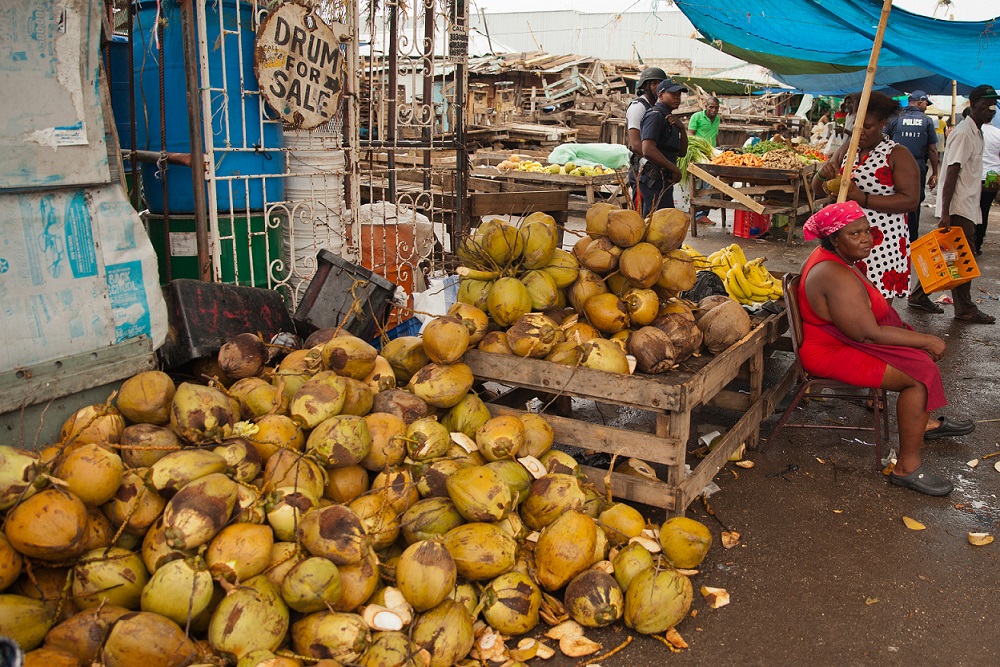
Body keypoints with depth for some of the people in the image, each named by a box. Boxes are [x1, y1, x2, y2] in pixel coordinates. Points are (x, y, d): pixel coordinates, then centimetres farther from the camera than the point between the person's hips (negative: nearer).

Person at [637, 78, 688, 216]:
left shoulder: (669, 118, 22)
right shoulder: (655, 116, -10)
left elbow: (682, 152, 21)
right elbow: (648, 151, -24)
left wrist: (681, 128, 3)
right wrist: (675, 169, -17)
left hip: (664, 180, 10)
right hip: (655, 180, -10)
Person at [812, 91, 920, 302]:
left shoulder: (897, 155, -5)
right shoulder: (847, 149, 11)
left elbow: (910, 200, -14)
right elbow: (818, 189, 14)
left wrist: (864, 199, -21)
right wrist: (823, 173, -9)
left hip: (883, 243, -5)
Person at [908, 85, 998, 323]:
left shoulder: (976, 133, 15)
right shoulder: (963, 133, -15)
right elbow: (951, 174, -21)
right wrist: (945, 212, -25)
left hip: (966, 207, 10)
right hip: (958, 208, -10)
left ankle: (919, 296, 20)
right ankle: (965, 310, 4)